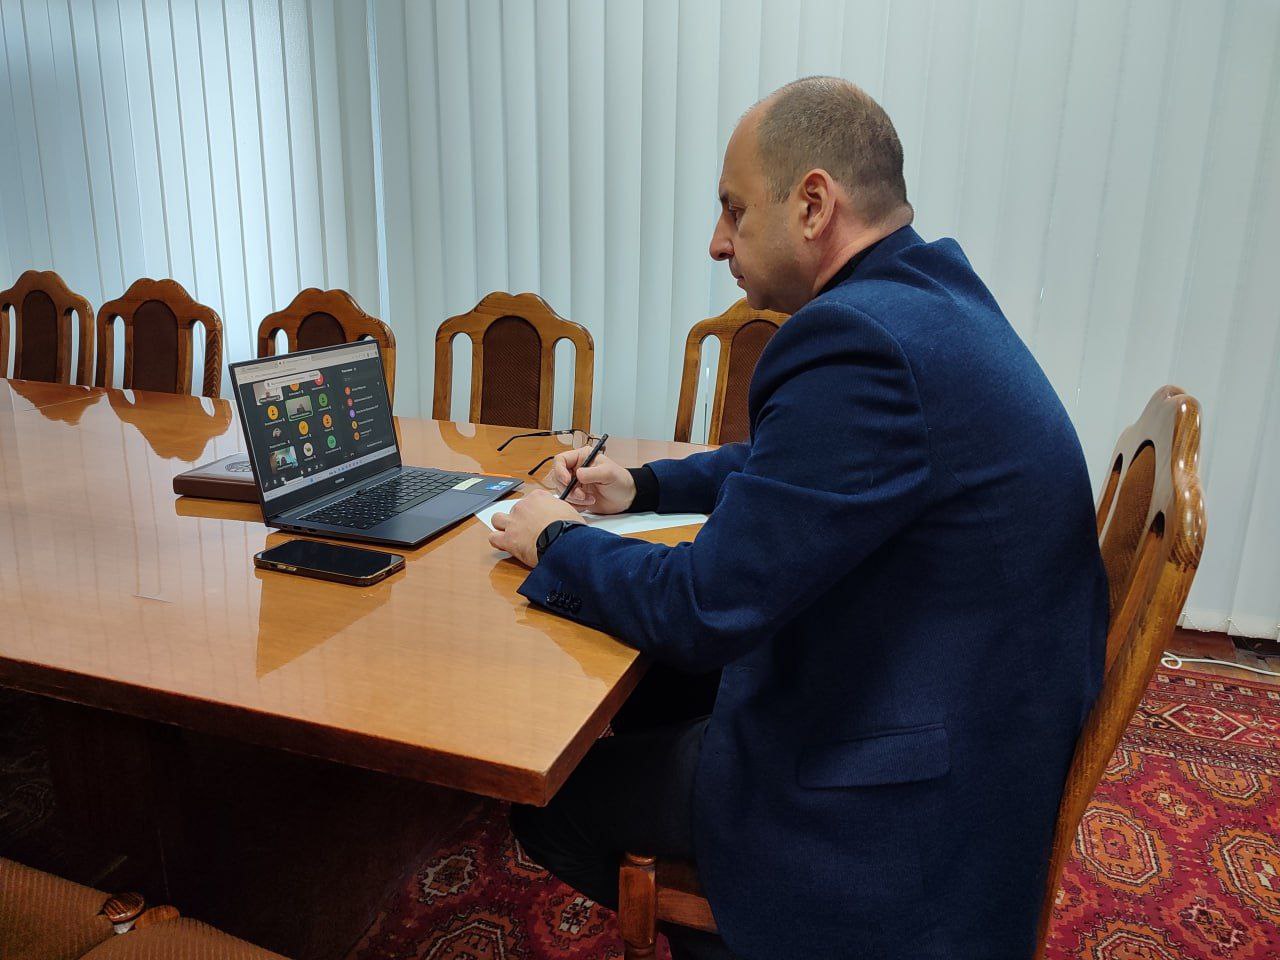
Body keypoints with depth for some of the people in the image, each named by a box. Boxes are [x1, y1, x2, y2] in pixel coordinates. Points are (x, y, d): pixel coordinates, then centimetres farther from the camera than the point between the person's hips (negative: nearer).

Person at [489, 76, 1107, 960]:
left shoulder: (860, 339, -29)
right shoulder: (928, 296, 4)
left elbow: (703, 611, -25)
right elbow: (796, 462, 19)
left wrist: (557, 542, -7)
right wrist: (642, 484, 12)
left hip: (901, 785, -10)